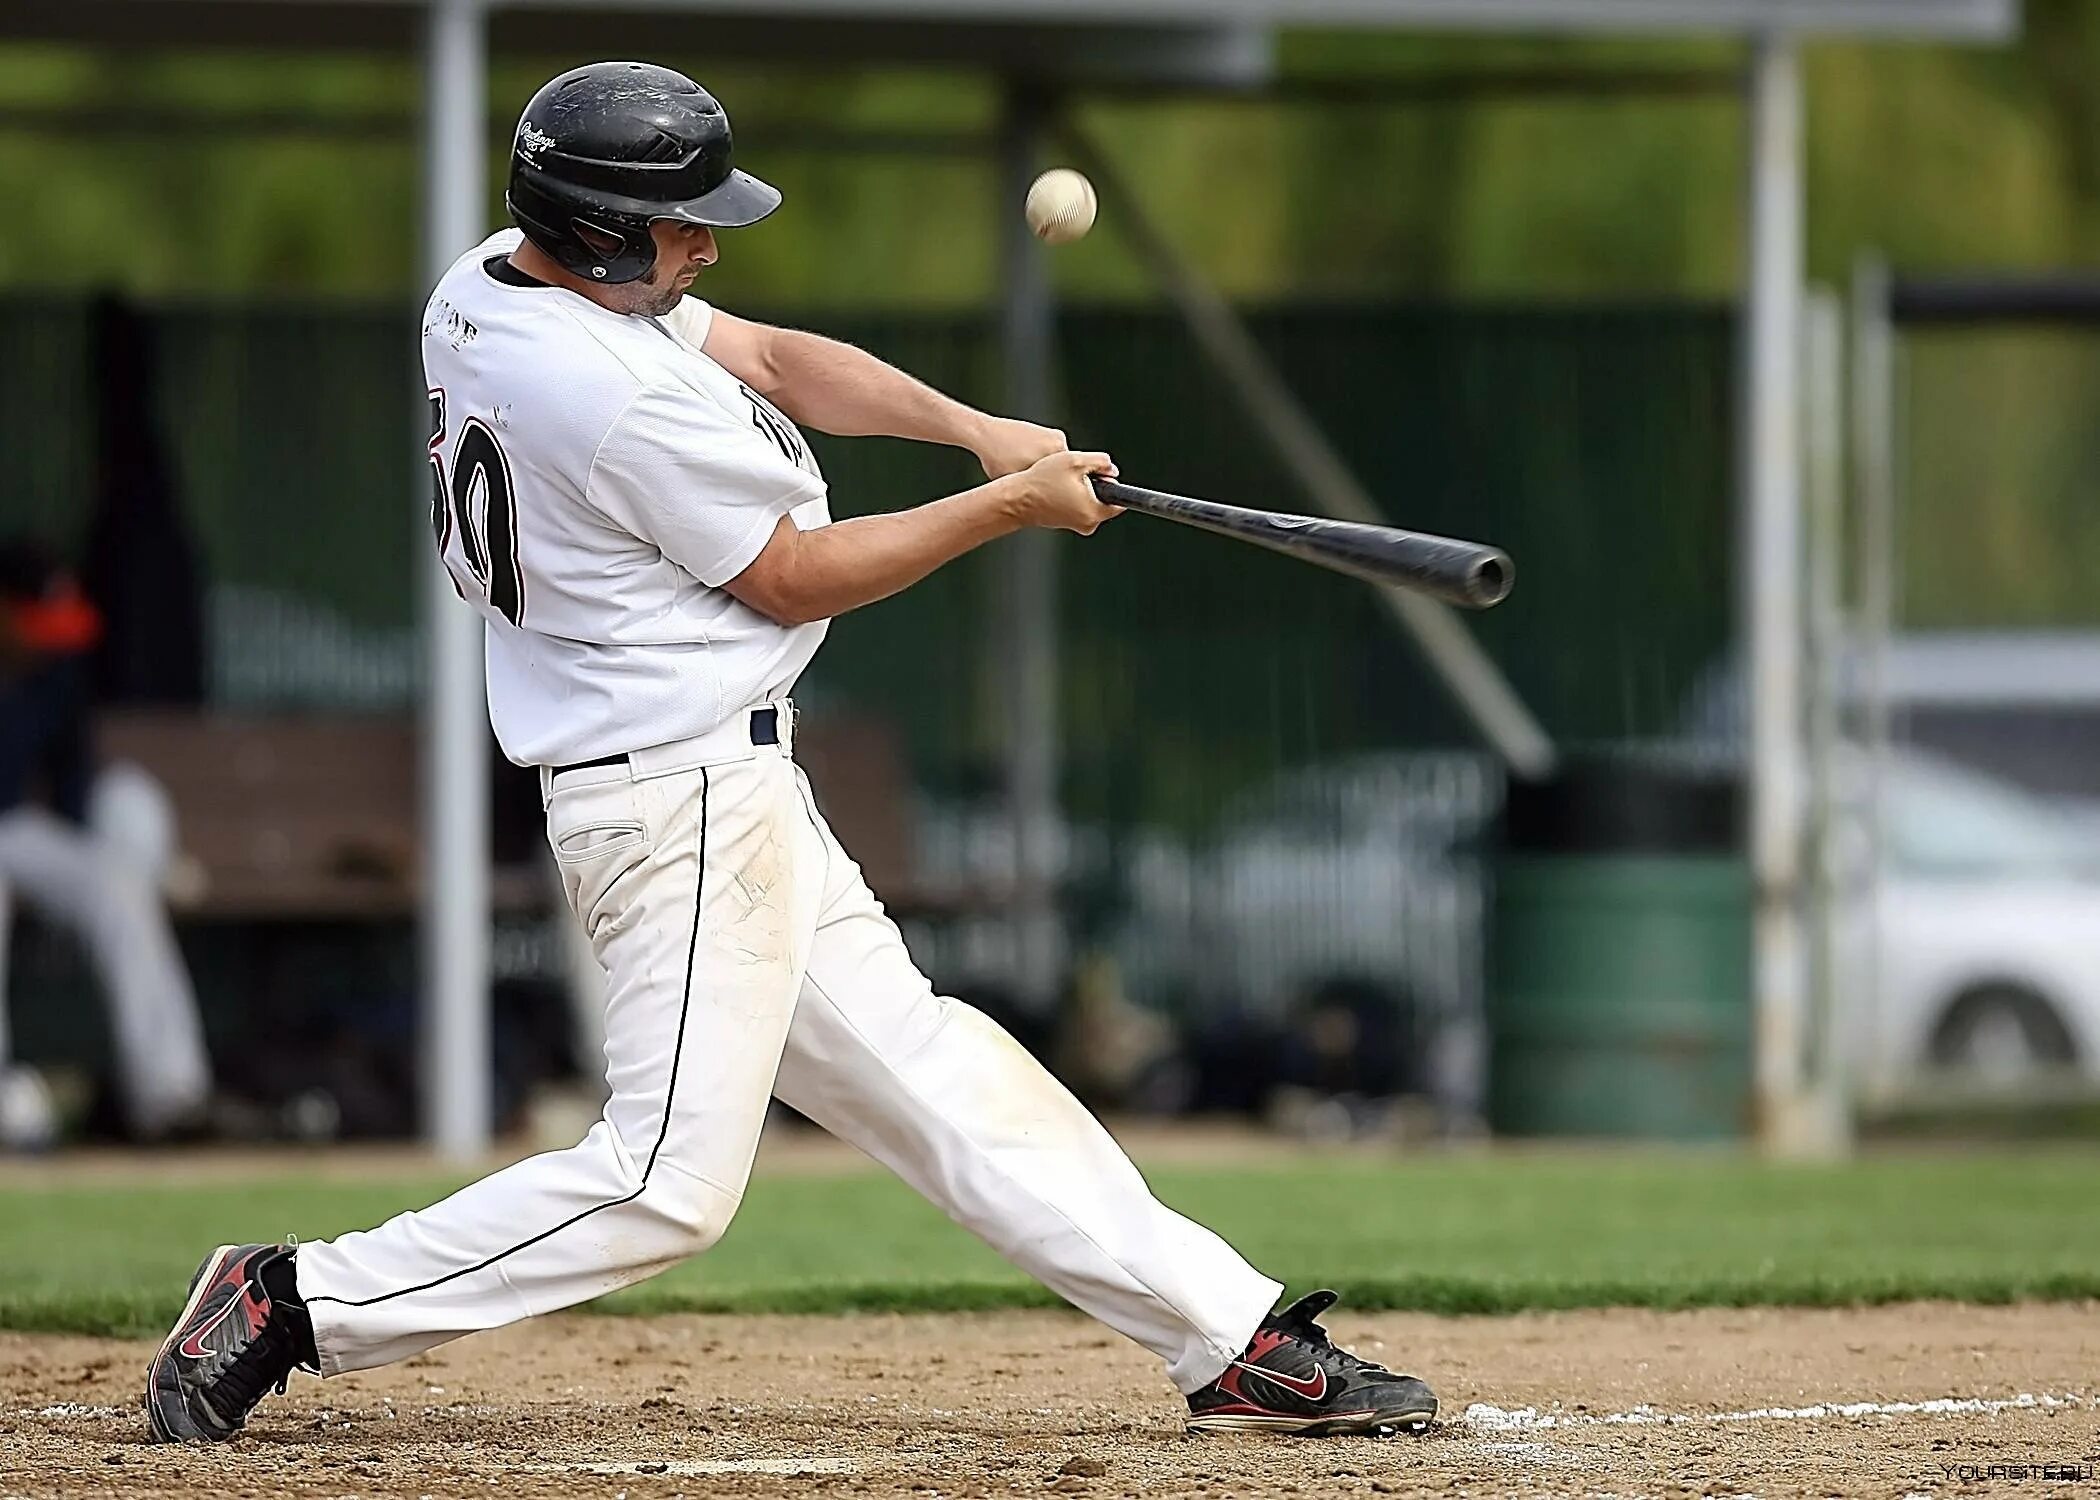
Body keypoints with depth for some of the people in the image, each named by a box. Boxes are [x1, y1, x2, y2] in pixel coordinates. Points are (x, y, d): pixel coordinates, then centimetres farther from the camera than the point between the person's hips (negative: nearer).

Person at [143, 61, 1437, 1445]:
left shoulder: (487, 288, 6)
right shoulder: (620, 396, -24)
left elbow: (770, 358, 13)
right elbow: (792, 577, -13)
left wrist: (975, 428, 1)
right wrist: (1009, 505, -4)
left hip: (736, 793, 11)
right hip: (689, 798, -11)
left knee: (922, 1065, 11)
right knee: (675, 1177, -10)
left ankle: (1230, 1340, 15)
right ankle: (296, 1306, -6)